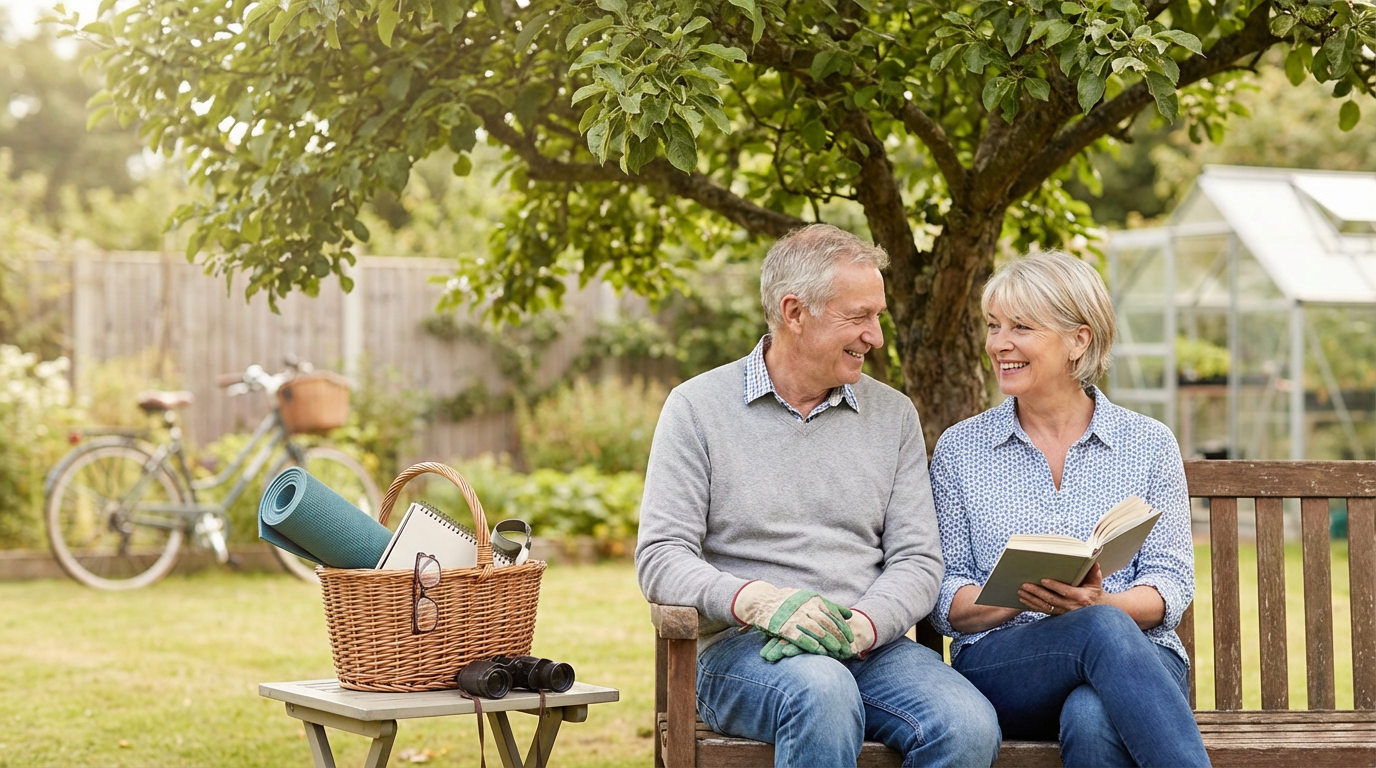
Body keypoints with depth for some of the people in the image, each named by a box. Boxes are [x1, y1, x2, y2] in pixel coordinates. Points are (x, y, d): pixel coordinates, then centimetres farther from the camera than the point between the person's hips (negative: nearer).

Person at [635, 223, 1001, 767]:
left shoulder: (893, 415, 14)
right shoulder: (698, 408, 4)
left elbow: (917, 559, 7)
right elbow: (660, 559, -3)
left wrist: (857, 627, -14)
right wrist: (758, 601, -22)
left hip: (871, 646, 3)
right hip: (740, 647, -3)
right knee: (823, 692, -38)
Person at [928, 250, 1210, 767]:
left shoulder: (1149, 444, 11)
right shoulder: (960, 449, 12)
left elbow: (1171, 586, 5)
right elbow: (944, 601, 7)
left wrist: (1098, 603, -17)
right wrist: (1014, 596, -15)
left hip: (1138, 659, 0)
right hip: (997, 665, 0)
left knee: (1092, 720, -39)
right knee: (1103, 631, -36)